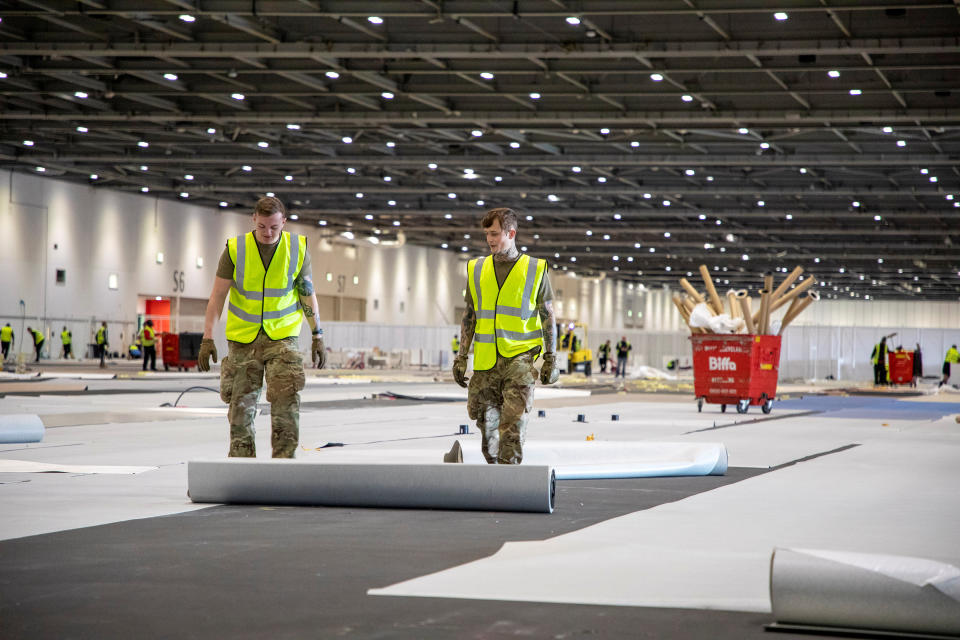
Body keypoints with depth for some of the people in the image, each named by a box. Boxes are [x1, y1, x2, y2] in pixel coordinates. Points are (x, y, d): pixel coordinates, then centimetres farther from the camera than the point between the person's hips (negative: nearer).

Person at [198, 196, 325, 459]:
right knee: (241, 405, 2)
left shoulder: (297, 248, -2)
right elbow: (217, 295, -2)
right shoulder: (235, 249, -5)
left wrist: (317, 336, 7)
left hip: (283, 336, 0)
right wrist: (207, 338, -8)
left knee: (286, 401, -13)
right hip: (243, 337, 0)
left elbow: (308, 294, 8)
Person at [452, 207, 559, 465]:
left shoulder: (535, 270, 3)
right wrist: (461, 357, 9)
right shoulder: (477, 269, 12)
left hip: (520, 357, -4)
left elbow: (548, 317, 6)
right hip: (485, 361, 4)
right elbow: (469, 316, 15)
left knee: (513, 424, -13)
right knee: (486, 423, 6)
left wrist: (551, 359, 0)